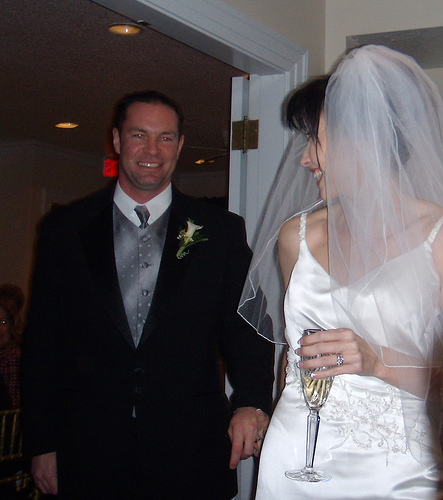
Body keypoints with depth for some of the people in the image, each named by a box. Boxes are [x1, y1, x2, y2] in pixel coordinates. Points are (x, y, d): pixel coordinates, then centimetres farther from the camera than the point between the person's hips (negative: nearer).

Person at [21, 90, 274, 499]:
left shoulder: (222, 231, 2)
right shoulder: (65, 230, 4)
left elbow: (244, 327, -1)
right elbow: (43, 343, 5)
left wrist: (251, 402, -20)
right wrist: (42, 445, 3)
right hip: (89, 455, 1)